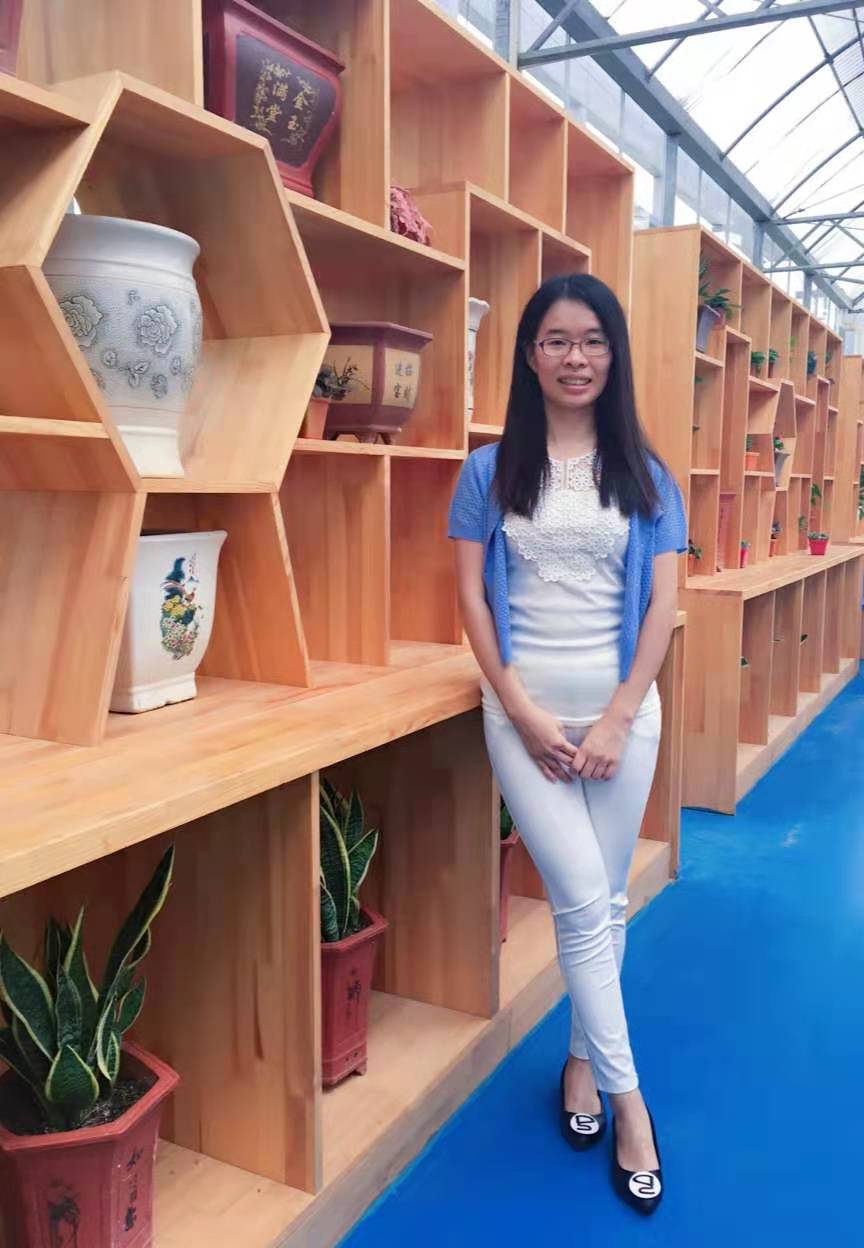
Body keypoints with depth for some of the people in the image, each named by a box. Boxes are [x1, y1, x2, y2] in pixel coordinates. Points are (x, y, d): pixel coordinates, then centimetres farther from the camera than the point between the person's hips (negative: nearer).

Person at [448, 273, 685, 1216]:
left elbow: (661, 603, 0)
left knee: (604, 898, 10)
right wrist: (525, 713, -10)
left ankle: (583, 1057, 32)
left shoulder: (643, 474, 4)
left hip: (622, 704, 2)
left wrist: (617, 717, -9)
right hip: (524, 705, -2)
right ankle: (627, 1096, 11)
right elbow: (472, 598, -2)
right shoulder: (490, 470, 1)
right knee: (582, 897, -4)